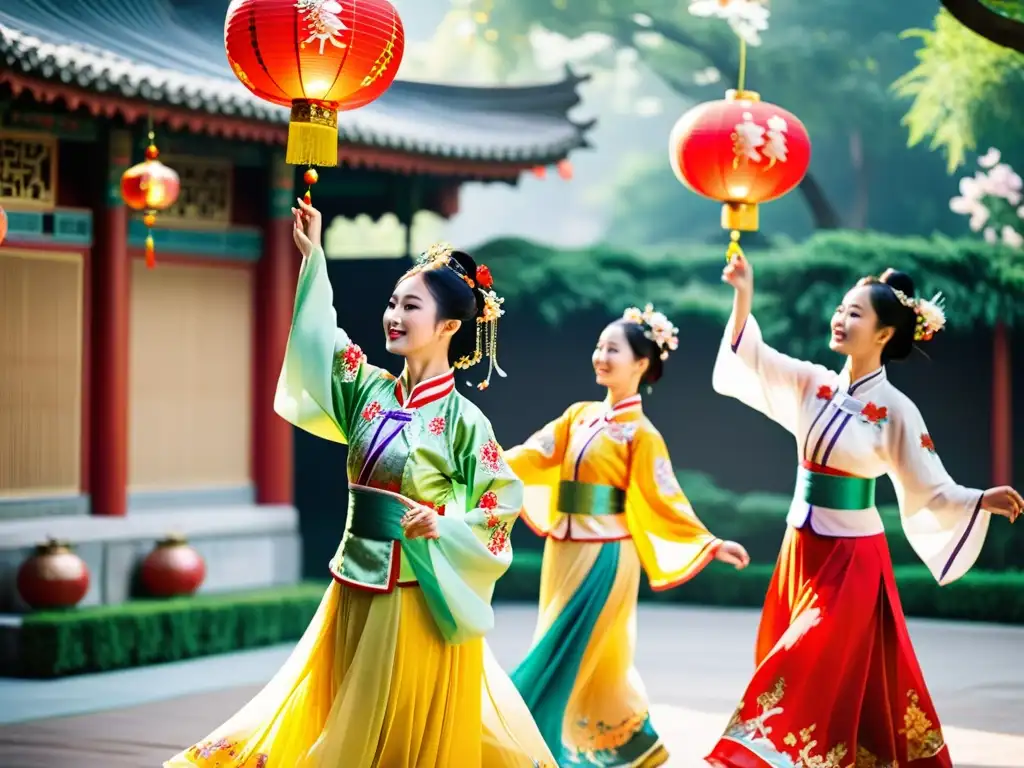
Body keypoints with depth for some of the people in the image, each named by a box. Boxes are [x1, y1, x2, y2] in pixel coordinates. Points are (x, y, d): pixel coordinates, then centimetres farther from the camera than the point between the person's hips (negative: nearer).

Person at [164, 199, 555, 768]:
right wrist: (313, 259, -1)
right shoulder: (370, 390, 4)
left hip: (421, 597, -5)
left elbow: (504, 505, -8)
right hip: (356, 591, 5)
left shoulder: (463, 420, -10)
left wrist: (444, 526, -22)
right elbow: (320, 342, 3)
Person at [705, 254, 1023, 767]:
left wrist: (982, 502, -28)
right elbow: (750, 356, -5)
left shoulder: (895, 411, -12)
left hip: (851, 556, -6)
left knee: (813, 677, -6)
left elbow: (931, 491, -10)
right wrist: (743, 294, -19)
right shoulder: (814, 384, 2)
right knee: (805, 677, 13)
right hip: (801, 547, 6)